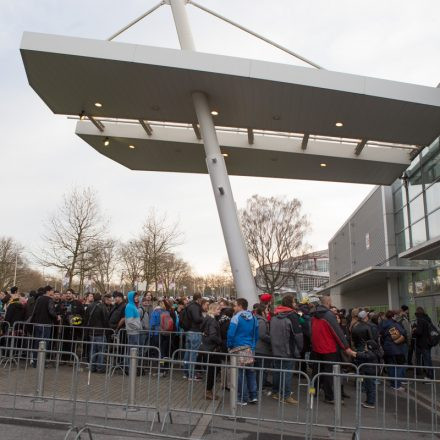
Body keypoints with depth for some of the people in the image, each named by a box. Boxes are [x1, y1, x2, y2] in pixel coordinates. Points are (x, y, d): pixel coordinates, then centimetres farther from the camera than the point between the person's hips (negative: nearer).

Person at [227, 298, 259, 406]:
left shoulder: (236, 317, -11)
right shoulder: (253, 318, 8)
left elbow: (231, 333, -16)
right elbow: (256, 334, 12)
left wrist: (230, 346, -3)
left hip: (238, 349, -6)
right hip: (250, 349, 6)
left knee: (240, 373, 1)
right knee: (250, 372, 15)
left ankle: (243, 399, 7)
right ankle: (253, 396, 18)